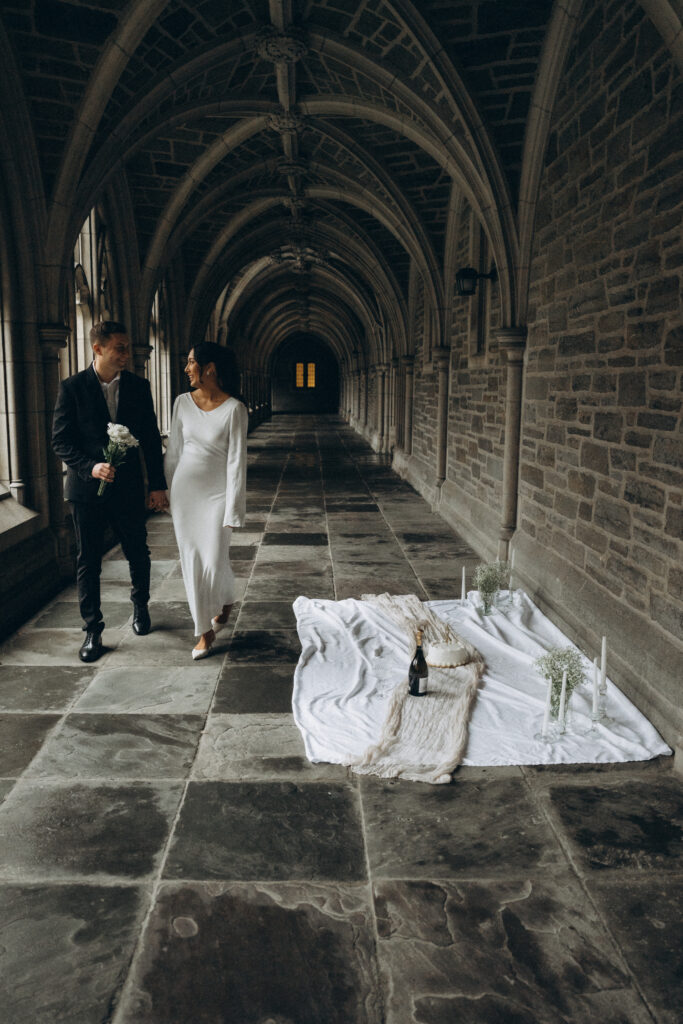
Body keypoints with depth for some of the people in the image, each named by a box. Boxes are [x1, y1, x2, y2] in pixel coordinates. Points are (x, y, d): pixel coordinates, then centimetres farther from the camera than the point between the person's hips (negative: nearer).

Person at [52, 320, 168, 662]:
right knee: (88, 561, 5)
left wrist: (157, 484, 3)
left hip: (128, 486, 2)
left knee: (138, 554, 13)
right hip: (87, 489, -2)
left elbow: (150, 439, 4)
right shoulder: (72, 387, -5)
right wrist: (90, 467, -20)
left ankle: (140, 606, 39)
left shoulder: (138, 386, 2)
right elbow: (60, 439, -5)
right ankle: (93, 630, 18)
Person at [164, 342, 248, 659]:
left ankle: (226, 601, 33)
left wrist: (232, 511, -15)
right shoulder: (183, 403, 2)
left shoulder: (234, 408, -13)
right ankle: (205, 630, 20)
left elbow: (236, 461, -14)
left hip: (216, 492, -4)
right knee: (191, 560, 6)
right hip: (185, 490, 4)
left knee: (215, 561, -3)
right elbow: (173, 451, 10)